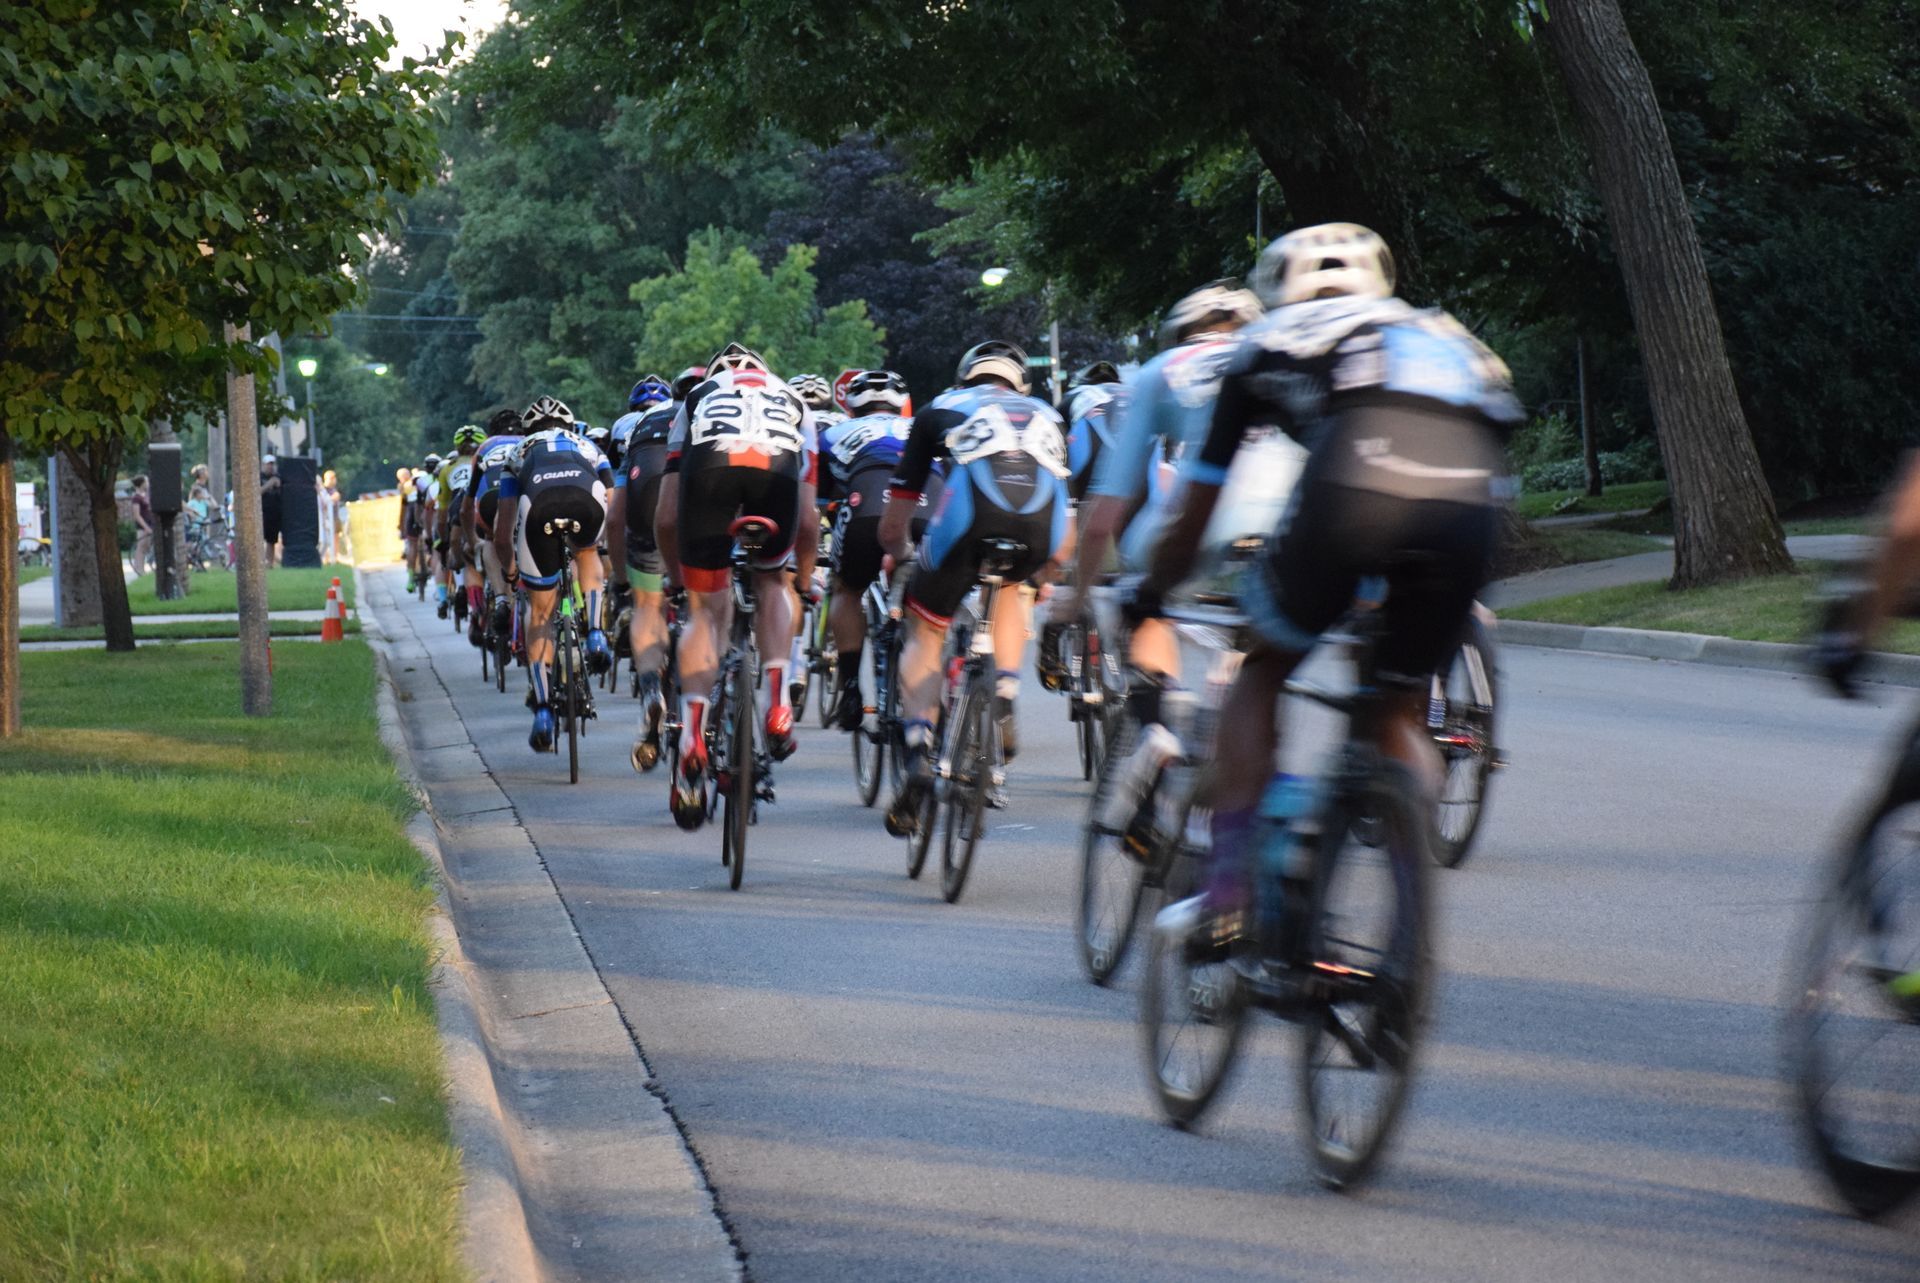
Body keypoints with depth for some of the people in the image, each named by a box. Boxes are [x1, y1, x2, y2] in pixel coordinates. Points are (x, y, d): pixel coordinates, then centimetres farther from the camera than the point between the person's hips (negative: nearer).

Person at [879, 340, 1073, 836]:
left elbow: (893, 525, 36)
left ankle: (918, 753, -4)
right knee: (1007, 587, 36)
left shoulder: (941, 410, 33)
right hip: (1044, 522, 2)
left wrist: (899, 557, 57)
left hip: (973, 512, -2)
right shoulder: (1047, 416, 39)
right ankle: (1005, 699, 18)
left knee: (925, 635, 16)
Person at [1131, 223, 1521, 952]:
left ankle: (1228, 891, 10)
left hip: (1353, 484, -3)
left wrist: (1150, 593, 53)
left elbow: (1193, 513, 36)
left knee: (1263, 672, 20)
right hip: (1471, 500, 3)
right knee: (1402, 709, 22)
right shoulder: (1445, 337, 40)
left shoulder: (1271, 343, 31)